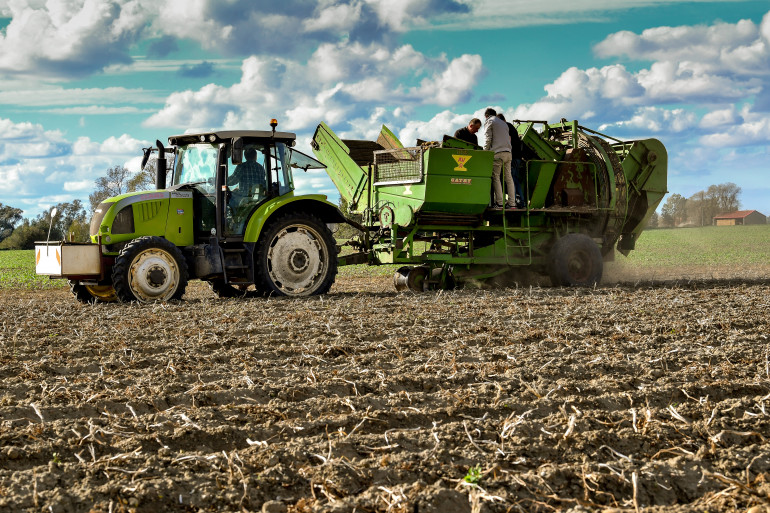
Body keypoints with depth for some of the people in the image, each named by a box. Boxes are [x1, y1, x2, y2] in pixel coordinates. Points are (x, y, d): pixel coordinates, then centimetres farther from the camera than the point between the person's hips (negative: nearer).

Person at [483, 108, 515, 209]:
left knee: (496, 177, -4)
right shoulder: (503, 123, 27)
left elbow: (488, 139, -4)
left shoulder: (489, 122, 5)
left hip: (497, 153, -7)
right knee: (508, 177, 5)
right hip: (508, 152, 7)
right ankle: (512, 203, 1)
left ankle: (499, 203, -10)